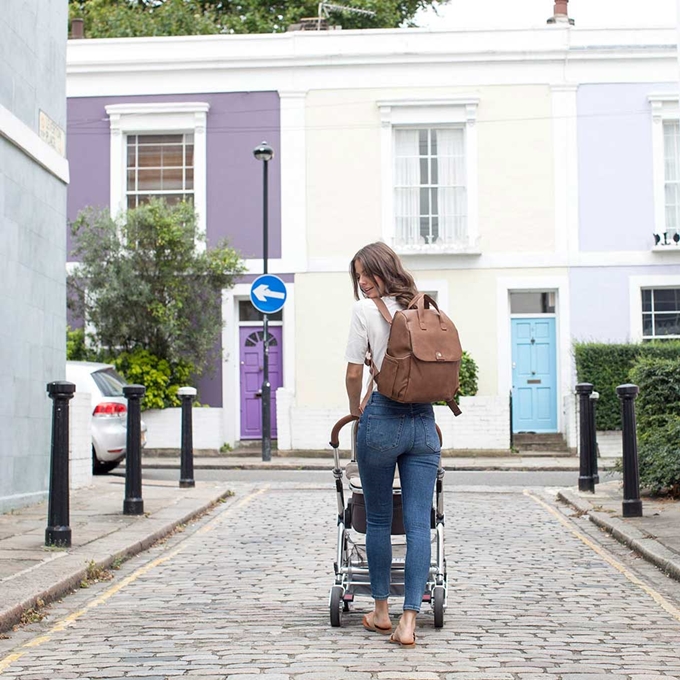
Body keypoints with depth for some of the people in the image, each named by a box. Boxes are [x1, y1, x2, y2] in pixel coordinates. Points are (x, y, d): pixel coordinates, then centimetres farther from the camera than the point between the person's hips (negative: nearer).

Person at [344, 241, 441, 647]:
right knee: (419, 523, 1)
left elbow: (355, 374, -3)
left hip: (382, 419, -3)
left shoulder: (366, 310, -3)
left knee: (378, 521, 11)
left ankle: (382, 611, 21)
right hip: (424, 420, 4)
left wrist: (356, 410, 15)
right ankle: (409, 620, -4)